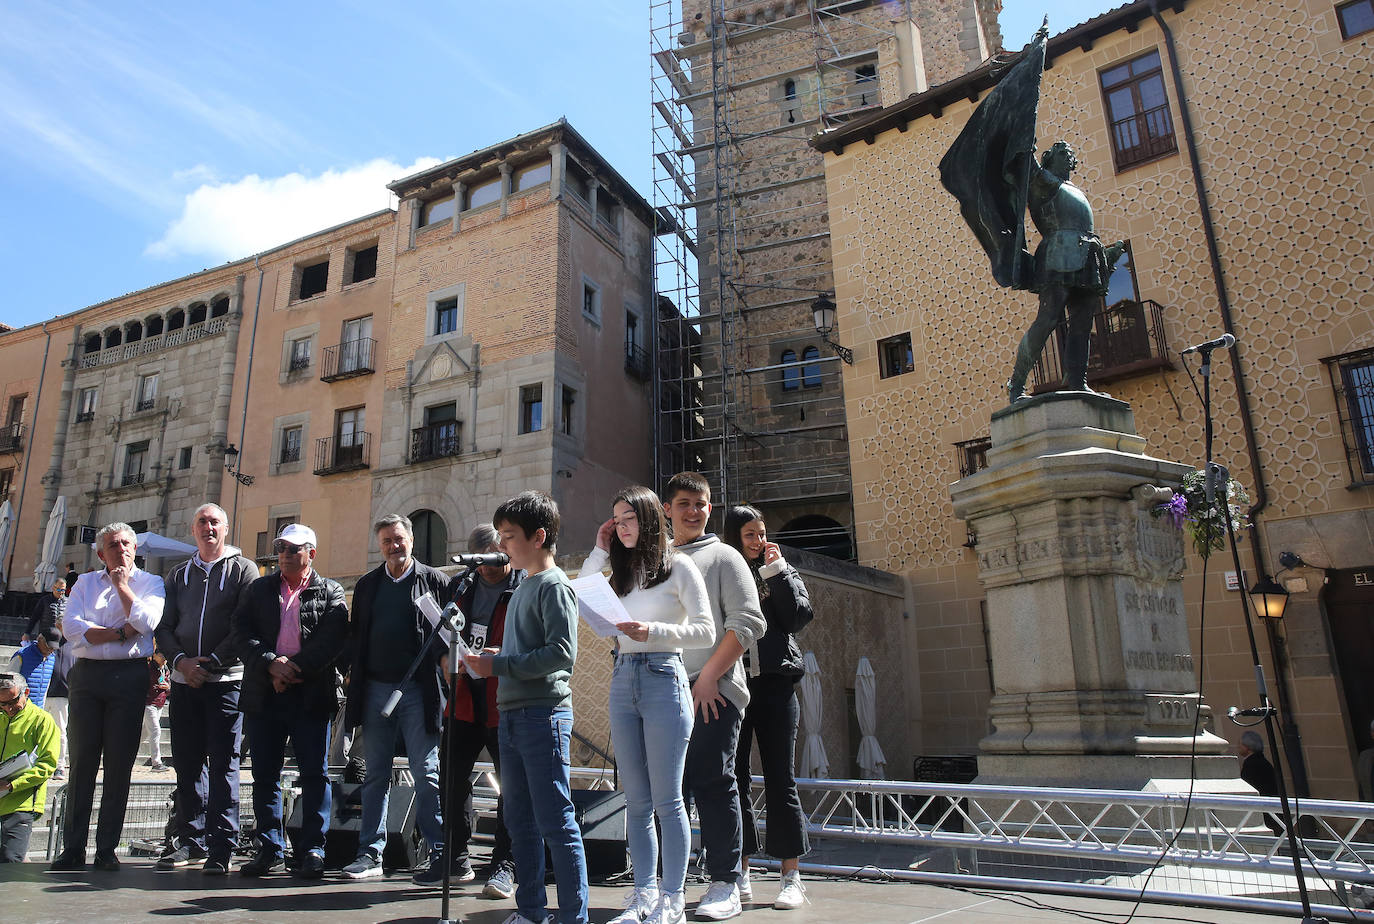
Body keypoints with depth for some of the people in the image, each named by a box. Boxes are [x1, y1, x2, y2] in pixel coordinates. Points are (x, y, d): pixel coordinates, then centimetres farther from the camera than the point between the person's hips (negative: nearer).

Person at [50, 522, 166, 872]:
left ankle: (107, 849, 9)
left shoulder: (150, 582, 8)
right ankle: (73, 848, 10)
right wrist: (121, 633, -8)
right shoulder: (86, 583, 15)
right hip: (87, 675, 2)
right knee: (81, 760, 3)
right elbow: (72, 628, 0)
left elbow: (146, 622, -10)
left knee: (119, 764, 1)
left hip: (129, 676, -2)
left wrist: (122, 585, -3)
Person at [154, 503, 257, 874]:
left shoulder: (243, 569, 2)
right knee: (186, 762, 10)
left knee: (223, 765, -3)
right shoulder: (179, 574, 17)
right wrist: (180, 660, -6)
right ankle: (190, 839, 23)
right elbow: (164, 626, 12)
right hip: (184, 681, 5)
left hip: (227, 680, -5)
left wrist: (211, 661, -14)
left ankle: (221, 848, 2)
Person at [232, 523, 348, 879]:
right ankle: (269, 849, 20)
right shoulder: (258, 590, 14)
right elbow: (241, 633, 2)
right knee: (265, 774, 9)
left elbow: (333, 640, -7)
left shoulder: (330, 593, 5)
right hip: (262, 695, 3)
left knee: (314, 773, -1)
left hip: (312, 695, -3)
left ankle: (313, 850, 8)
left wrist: (294, 670, -15)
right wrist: (272, 664, -13)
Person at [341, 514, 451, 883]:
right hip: (375, 690, 4)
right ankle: (370, 853, 20)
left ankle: (439, 854, 8)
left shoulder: (434, 580, 1)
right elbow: (355, 634, 17)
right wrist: (353, 672, 8)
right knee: (376, 775, 11)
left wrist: (443, 664, -10)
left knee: (426, 775, 0)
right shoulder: (367, 585, 14)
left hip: (418, 690, -4)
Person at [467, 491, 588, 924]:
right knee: (520, 823, 15)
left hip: (544, 714, -9)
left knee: (556, 824, -3)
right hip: (512, 714, 9)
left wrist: (499, 666, -16)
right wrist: (496, 655, 6)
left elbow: (561, 653, -20)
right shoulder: (522, 587, 16)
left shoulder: (554, 586, -10)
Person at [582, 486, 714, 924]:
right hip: (622, 681, 6)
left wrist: (652, 630, -19)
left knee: (666, 799, -1)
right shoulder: (621, 571, 16)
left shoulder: (678, 566, -1)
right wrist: (600, 551, 8)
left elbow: (706, 632, -7)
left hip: (663, 678, -6)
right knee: (637, 801, 9)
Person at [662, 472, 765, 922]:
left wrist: (709, 676, -12)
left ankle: (727, 883, 11)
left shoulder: (723, 556, 3)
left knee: (712, 782, -3)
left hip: (713, 693, -4)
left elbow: (748, 622, -6)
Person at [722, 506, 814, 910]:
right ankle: (740, 873, 17)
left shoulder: (782, 572, 11)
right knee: (734, 778, 5)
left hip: (775, 684, 0)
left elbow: (798, 616, -5)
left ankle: (791, 877, 9)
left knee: (780, 779, 1)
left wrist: (777, 570, -5)